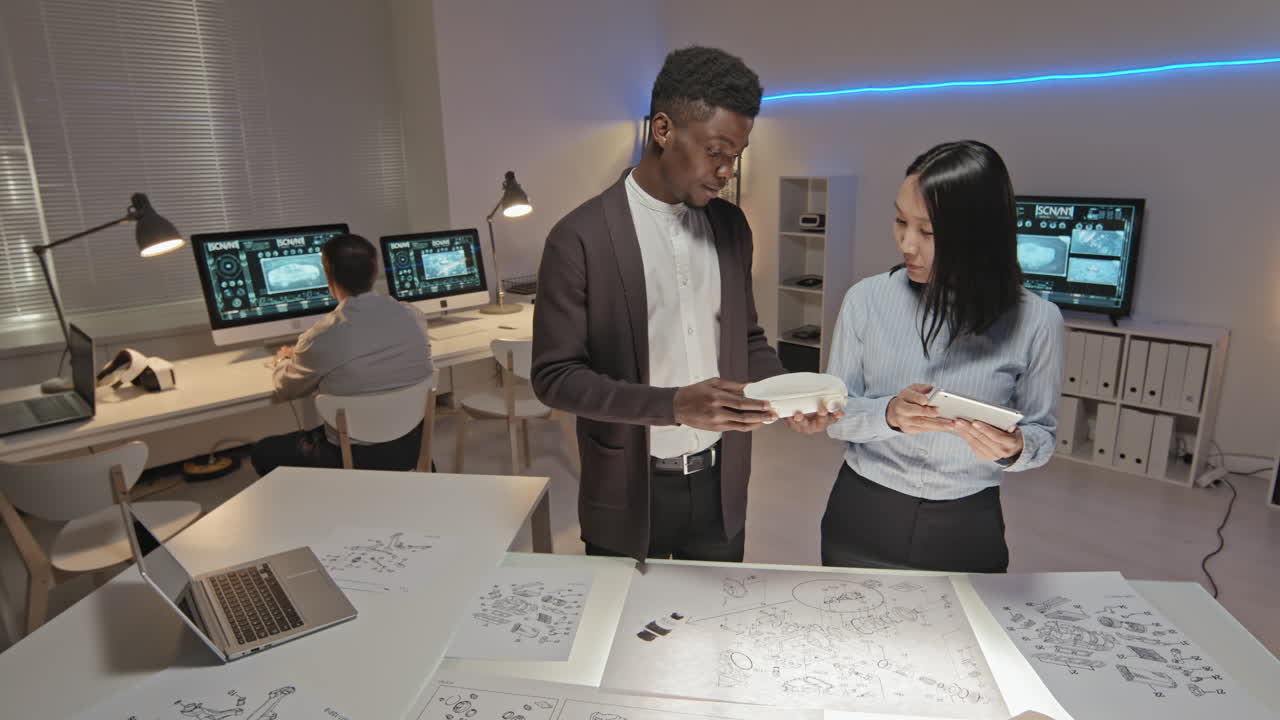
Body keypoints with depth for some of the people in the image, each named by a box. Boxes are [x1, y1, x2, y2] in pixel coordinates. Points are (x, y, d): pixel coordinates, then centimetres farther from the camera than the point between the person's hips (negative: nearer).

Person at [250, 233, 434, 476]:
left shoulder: (320, 338, -22)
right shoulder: (413, 316, -9)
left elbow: (286, 390, 1)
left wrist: (284, 359, 24)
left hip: (358, 460, -4)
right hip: (412, 446, 5)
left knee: (263, 452, 20)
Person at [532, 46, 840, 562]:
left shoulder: (731, 226, 1)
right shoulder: (580, 238, -16)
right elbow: (554, 375, -16)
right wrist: (674, 405, -27)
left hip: (721, 483, 5)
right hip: (630, 492, -4)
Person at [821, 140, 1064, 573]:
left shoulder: (1035, 321, -11)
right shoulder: (867, 299, -10)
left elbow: (1042, 435, 0)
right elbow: (834, 416, -5)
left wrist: (1013, 449, -22)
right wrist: (888, 415, -25)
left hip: (967, 529, -1)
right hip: (862, 518, 1)